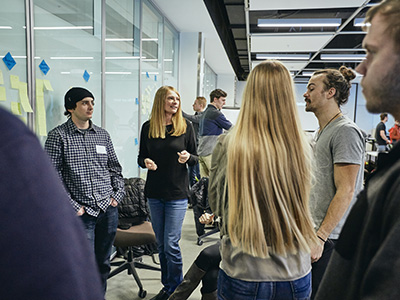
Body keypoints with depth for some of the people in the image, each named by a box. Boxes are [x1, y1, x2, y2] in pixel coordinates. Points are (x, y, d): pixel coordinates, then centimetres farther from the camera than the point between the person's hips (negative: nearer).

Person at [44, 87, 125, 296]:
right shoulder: (58, 136, -4)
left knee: (103, 263, 16)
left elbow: (115, 168, 15)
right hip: (81, 212, -4)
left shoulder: (102, 135, 10)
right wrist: (73, 207, -11)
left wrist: (117, 195, 4)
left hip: (108, 209, 4)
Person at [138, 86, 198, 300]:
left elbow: (195, 159, 4)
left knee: (171, 244, -2)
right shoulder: (148, 127, 3)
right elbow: (141, 157, 10)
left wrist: (187, 157, -18)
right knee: (161, 244, 14)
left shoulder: (185, 126, -1)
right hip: (154, 193, 3)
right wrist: (145, 162, -12)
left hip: (177, 193, -3)